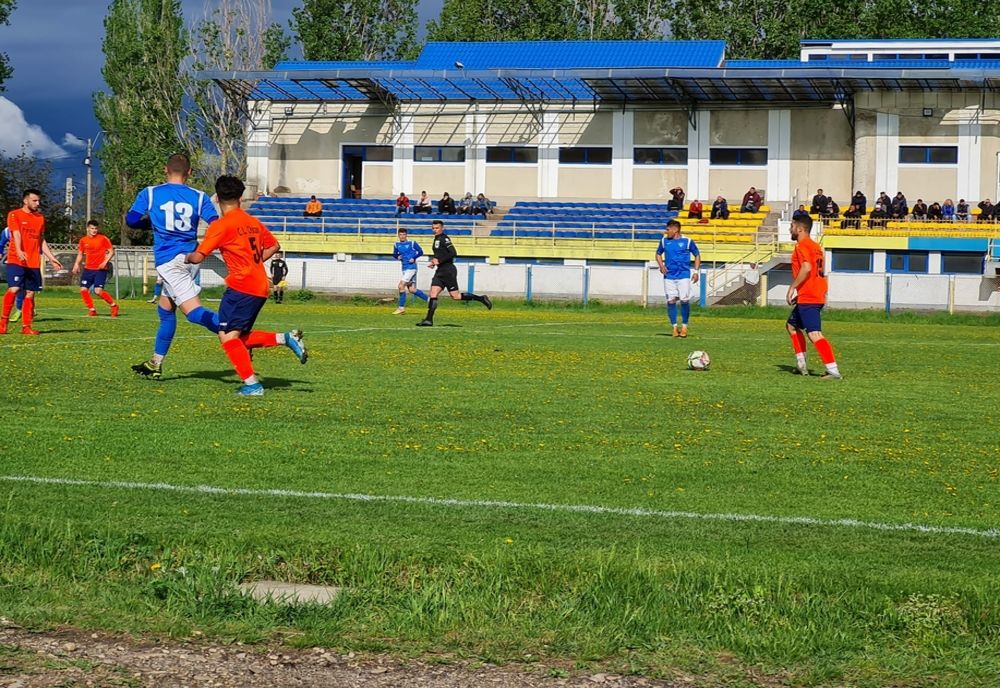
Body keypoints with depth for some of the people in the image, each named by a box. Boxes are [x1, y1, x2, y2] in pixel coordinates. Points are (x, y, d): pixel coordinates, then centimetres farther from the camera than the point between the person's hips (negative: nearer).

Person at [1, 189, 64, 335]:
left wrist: (51, 258, 16)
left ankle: (26, 326, 8)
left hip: (34, 262, 5)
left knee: (30, 293, 3)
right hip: (16, 261, -5)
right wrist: (19, 251, -31)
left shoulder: (40, 218, 16)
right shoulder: (14, 215, -1)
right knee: (14, 289, -16)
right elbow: (16, 235, -15)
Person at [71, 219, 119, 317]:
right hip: (88, 269, 5)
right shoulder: (83, 240, 8)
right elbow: (80, 254, 18)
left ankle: (113, 305, 3)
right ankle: (92, 309, 8)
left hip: (100, 269, -5)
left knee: (98, 291, -16)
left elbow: (111, 251, -2)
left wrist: (105, 262, -15)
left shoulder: (103, 239, -3)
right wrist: (77, 264, 3)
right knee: (83, 289, -6)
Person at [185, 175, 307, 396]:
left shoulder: (221, 225, -8)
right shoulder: (253, 222, 14)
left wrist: (187, 257, 13)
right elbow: (274, 246, 25)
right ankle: (285, 338, 2)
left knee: (228, 336, -7)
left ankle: (251, 384, -14)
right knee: (241, 337, 16)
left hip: (241, 286, -8)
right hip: (261, 287, 8)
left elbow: (198, 257, -9)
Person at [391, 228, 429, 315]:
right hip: (405, 268, 7)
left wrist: (414, 258, -14)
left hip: (411, 267, -7)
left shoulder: (412, 243, -7)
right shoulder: (396, 244, 8)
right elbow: (394, 255, 19)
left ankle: (401, 308, -5)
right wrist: (398, 257, -3)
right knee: (412, 290, 7)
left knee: (401, 285, -14)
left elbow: (420, 252, 0)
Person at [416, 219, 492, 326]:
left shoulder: (444, 239, -12)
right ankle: (429, 320, -7)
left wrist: (439, 260, -21)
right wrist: (434, 261, 14)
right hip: (440, 271, 9)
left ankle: (481, 299, 7)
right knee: (433, 294, -4)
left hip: (448, 271, -9)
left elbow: (453, 253, -21)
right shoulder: (436, 239, 17)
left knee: (455, 296, -6)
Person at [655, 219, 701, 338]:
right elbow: (658, 254, 21)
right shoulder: (664, 241, 8)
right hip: (669, 276, 3)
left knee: (685, 301, -5)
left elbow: (697, 255, 8)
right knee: (671, 301, -1)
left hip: (684, 276, -3)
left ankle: (684, 326, 8)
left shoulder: (687, 241, -1)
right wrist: (661, 265, 2)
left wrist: (696, 271, -1)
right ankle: (674, 327, 9)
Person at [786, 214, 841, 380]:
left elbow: (806, 267, -25)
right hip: (818, 296, 11)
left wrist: (792, 287, -18)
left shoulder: (801, 245, -10)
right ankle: (801, 365, 22)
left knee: (814, 334, -16)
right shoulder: (816, 246, 18)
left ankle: (833, 370, -24)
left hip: (807, 298, -11)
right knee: (792, 325, 24)